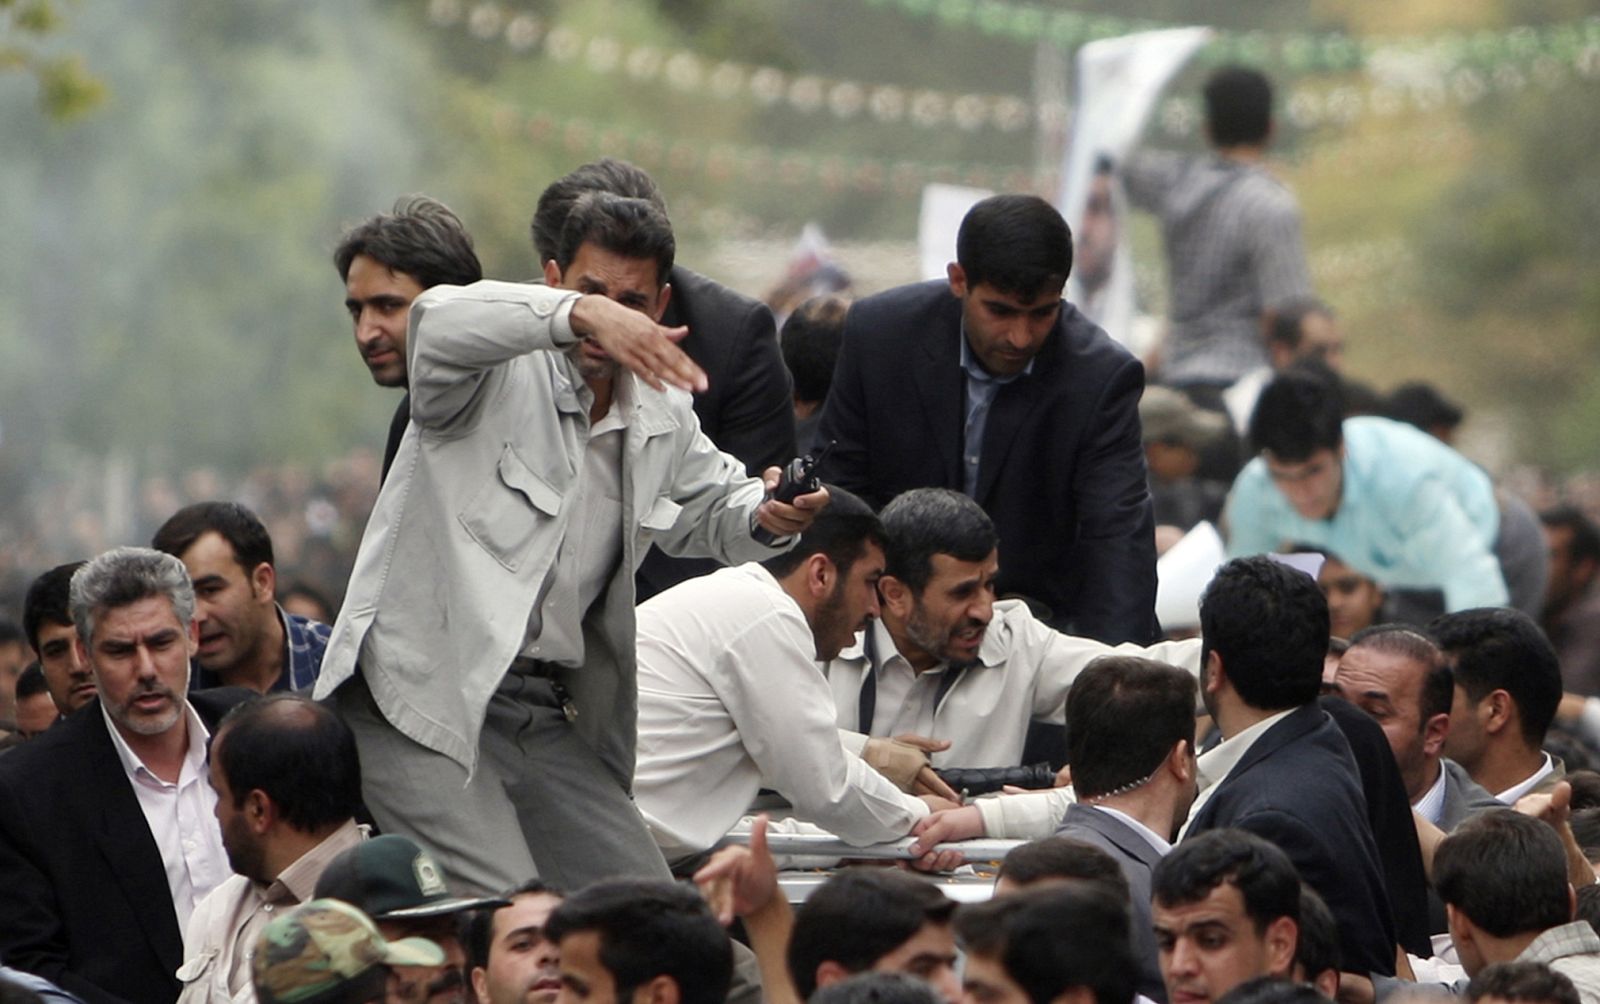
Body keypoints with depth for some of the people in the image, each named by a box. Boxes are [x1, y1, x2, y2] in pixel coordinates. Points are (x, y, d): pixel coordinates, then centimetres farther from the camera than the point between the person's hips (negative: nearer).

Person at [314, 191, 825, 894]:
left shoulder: (664, 422, 12)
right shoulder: (500, 375, -10)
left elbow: (711, 506, 30)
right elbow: (441, 322, -33)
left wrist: (768, 518, 4)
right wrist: (581, 312, -48)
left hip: (546, 716, 7)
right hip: (423, 697, -7)